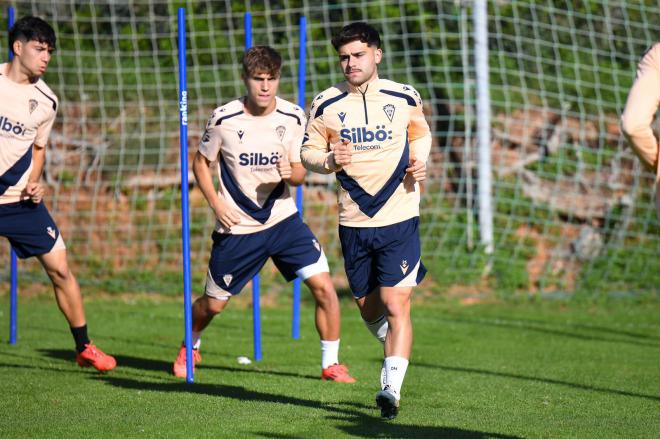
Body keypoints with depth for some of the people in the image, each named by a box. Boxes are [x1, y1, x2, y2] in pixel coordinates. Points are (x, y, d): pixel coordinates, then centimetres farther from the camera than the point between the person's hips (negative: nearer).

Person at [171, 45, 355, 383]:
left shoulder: (293, 118, -5)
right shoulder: (224, 119, -11)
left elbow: (300, 173, 2)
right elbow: (200, 163, 3)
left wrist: (290, 174, -22)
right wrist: (216, 203, -10)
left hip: (283, 219, 1)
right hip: (237, 227, -1)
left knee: (324, 287, -13)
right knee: (213, 304, 9)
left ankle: (330, 364, 2)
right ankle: (190, 347, 42)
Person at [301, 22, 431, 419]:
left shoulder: (405, 98, 0)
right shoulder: (326, 105, 0)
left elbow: (421, 134, 19)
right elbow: (308, 152, 7)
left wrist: (420, 161, -2)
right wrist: (329, 160, -15)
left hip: (399, 219, -2)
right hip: (354, 223, 2)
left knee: (395, 304, -14)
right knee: (369, 308, 12)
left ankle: (392, 388, -17)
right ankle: (397, 351, 42)